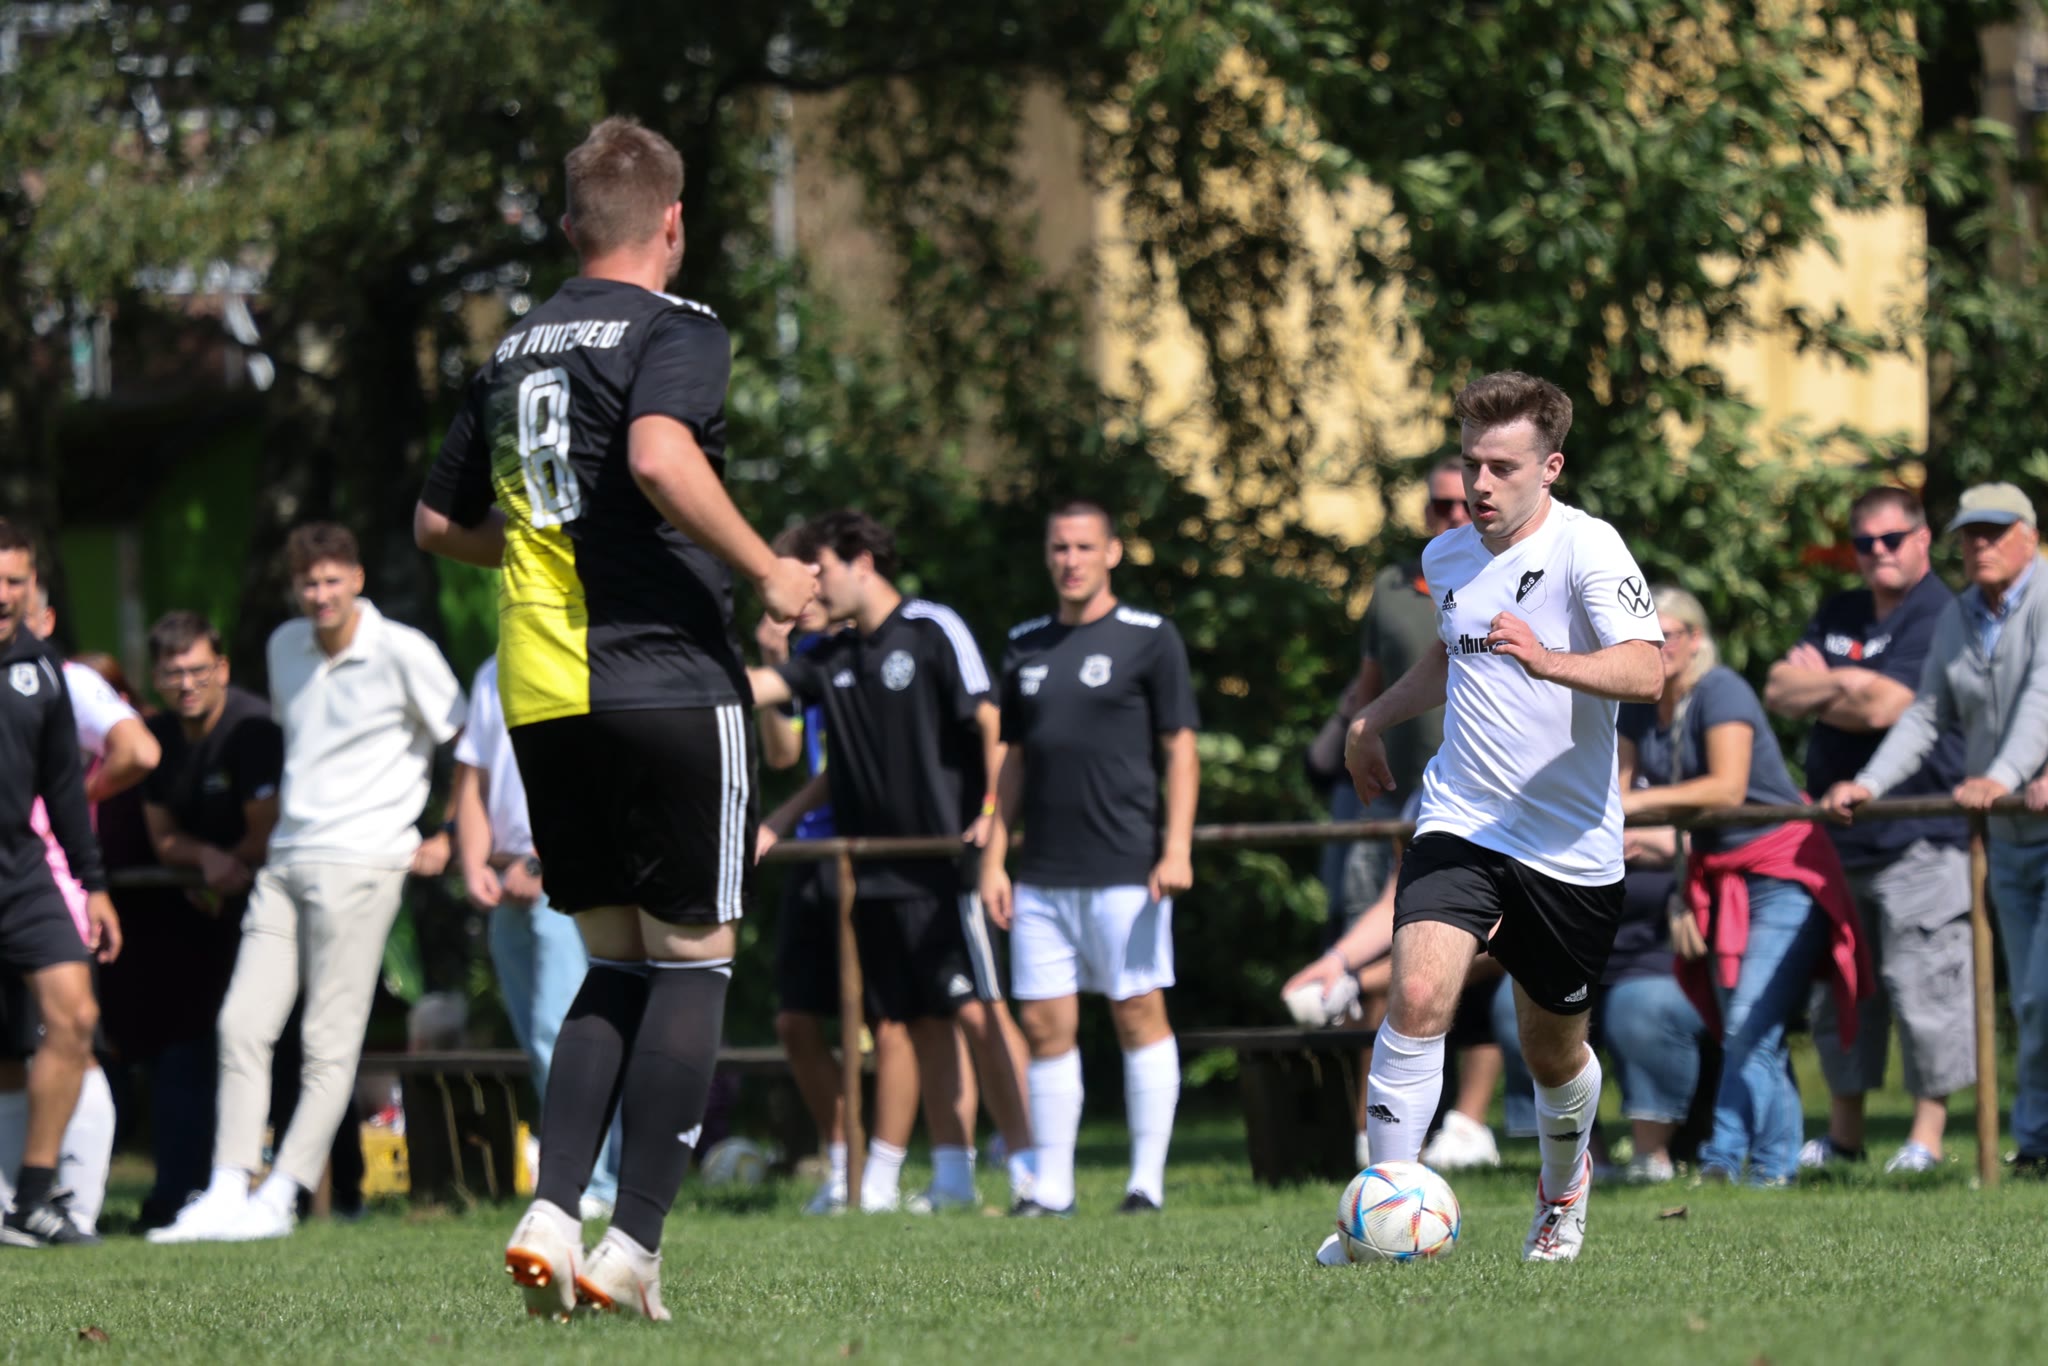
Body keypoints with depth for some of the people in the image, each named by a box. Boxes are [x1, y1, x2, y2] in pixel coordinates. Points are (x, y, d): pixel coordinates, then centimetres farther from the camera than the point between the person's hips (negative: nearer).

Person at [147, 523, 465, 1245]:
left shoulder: (402, 652, -7)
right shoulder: (284, 647, 12)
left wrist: (447, 840, 1)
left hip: (359, 863, -7)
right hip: (285, 860, 7)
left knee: (329, 1040, -5)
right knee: (241, 1023, -1)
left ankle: (279, 1200, -5)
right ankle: (227, 1192, -1)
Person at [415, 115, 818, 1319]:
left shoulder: (517, 350, 15)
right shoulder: (674, 330, -6)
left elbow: (440, 521, 22)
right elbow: (660, 457, -26)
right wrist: (765, 570, -15)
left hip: (543, 702, 7)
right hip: (668, 678, -7)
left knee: (618, 965, 15)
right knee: (693, 964, 1)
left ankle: (552, 1217, 0)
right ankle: (633, 1250, -5)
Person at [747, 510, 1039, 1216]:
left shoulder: (932, 630, -4)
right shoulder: (832, 658, 15)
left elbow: (989, 720, -8)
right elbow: (756, 687, 9)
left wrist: (994, 811, -15)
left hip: (943, 860, -7)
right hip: (874, 867, 7)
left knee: (976, 1011, -10)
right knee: (922, 1023, 7)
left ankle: (1026, 1164, -8)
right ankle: (953, 1173, 10)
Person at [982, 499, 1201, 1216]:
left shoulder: (1149, 638, 1)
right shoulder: (1025, 646, 15)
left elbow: (1181, 749, -2)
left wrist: (1176, 849, -11)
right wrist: (993, 859, 13)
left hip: (1127, 870, -5)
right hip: (1043, 874, 5)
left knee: (1139, 1015, -3)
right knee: (1046, 1024, 2)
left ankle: (1148, 1178, 1)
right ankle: (1052, 1186, 7)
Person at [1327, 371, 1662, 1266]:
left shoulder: (1585, 548, -13)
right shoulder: (1446, 557, 8)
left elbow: (1644, 671, -29)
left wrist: (1549, 661, -44)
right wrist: (1375, 718, 26)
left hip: (1571, 847, -3)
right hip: (1460, 823, 3)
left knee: (1553, 1052, 12)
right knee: (1419, 996, -22)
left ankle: (1564, 1188, 44)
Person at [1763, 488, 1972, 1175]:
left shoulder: (1940, 619, -8)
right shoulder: (1839, 615, 19)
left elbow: (1882, 708, -17)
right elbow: (1778, 689, 11)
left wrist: (1815, 692, 0)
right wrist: (1844, 686, -7)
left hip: (1919, 836, -8)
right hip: (1840, 834, 8)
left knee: (1923, 986, -8)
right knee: (1833, 989, 10)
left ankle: (1927, 1134, -2)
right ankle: (1843, 1132, 19)